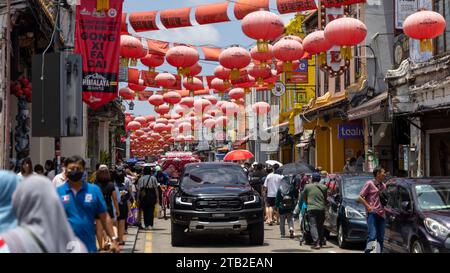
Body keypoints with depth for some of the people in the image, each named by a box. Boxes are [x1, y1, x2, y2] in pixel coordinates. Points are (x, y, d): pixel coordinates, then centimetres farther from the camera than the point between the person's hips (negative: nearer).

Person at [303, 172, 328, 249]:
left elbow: (304, 197, 15)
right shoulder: (324, 187, 7)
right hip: (321, 208, 3)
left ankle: (316, 243, -19)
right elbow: (325, 199, 15)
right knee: (320, 226, 16)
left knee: (313, 226, -6)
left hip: (311, 209, -3)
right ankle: (321, 242, 21)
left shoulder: (307, 187, 2)